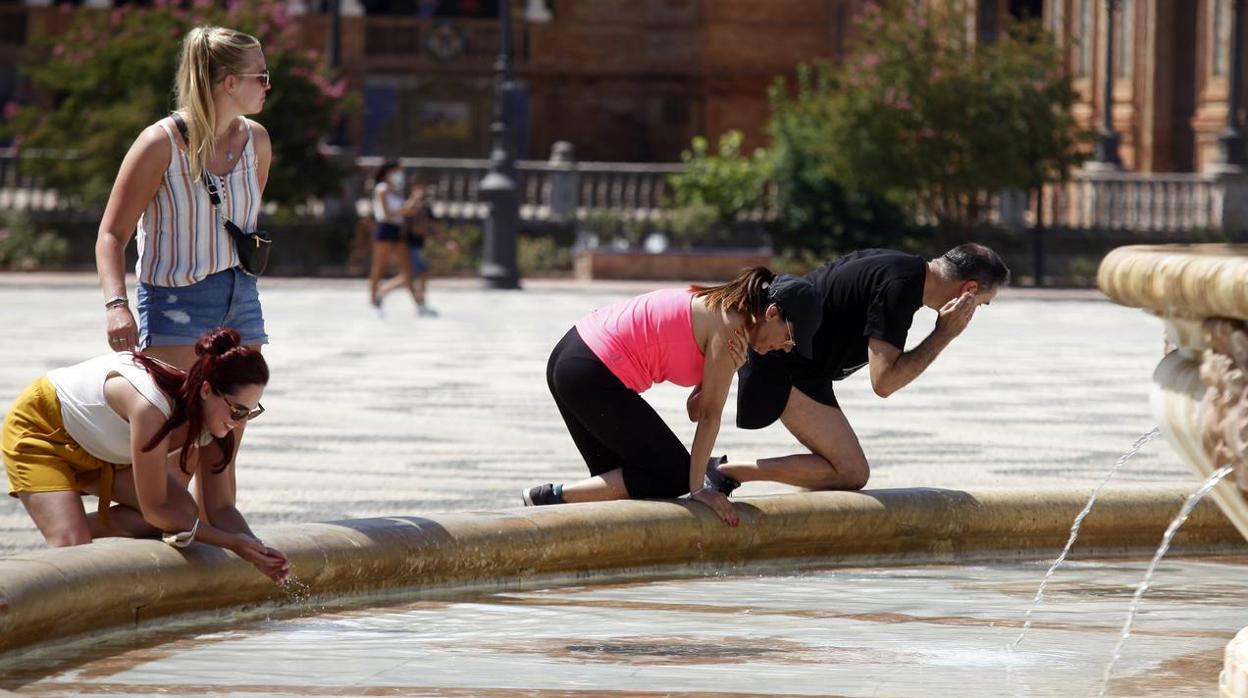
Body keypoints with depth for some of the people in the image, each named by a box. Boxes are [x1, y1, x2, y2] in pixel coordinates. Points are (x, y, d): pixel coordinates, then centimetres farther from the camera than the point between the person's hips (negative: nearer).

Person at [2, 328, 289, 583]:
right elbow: (155, 510, -34)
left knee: (182, 512, -14)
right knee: (72, 544, -28)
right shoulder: (152, 407, -41)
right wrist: (233, 543, -33)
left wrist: (257, 550, -28)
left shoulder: (212, 420, -18)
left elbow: (220, 508, -10)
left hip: (102, 451, 8)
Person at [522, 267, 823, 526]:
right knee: (676, 476, -2)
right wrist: (697, 488, -6)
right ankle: (552, 497, -8)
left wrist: (729, 370, -8)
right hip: (593, 377, -10)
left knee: (616, 479, 19)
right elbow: (709, 415, -10)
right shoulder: (728, 327, -11)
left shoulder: (719, 308, 16)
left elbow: (696, 409, 9)